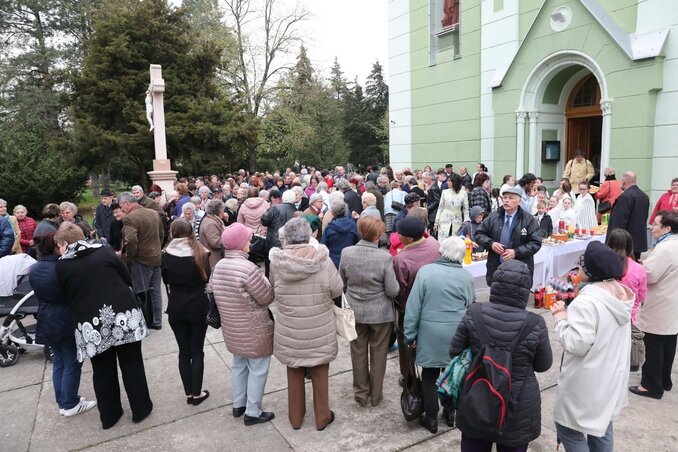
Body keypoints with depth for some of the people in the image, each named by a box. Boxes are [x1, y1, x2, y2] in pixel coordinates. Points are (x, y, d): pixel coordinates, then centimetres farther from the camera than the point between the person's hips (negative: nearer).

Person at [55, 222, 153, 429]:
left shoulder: (61, 266, 0)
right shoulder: (105, 251, -1)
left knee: (102, 370, 15)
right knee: (132, 364, 11)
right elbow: (128, 279, 5)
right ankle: (141, 409, 21)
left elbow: (67, 296, 9)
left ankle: (109, 415, 27)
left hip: (91, 322, 1)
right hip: (124, 314, 0)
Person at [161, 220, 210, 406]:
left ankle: (189, 393, 20)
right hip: (198, 307, -1)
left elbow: (166, 280, 5)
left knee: (184, 352, 12)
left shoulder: (167, 255, -8)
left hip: (176, 308, 1)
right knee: (197, 351, 9)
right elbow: (207, 278, 0)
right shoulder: (200, 253, -11)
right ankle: (197, 393, 16)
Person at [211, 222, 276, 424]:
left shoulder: (218, 266, -3)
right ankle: (253, 412, 19)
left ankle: (238, 404, 38)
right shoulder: (248, 268, -26)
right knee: (257, 369, 8)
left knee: (239, 365, 24)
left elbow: (214, 292, 9)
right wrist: (264, 280, -2)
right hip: (254, 330, -8)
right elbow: (267, 297, -19)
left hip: (232, 329, 8)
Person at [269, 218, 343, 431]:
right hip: (320, 331, -1)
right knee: (320, 373, 19)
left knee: (294, 373, 21)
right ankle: (322, 417, 35)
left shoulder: (277, 262, -14)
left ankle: (296, 417, 38)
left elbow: (274, 288, 3)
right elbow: (337, 289, -8)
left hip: (289, 331, 1)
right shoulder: (322, 259, -16)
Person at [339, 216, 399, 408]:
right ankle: (376, 394, 31)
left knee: (358, 353, 18)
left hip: (355, 312, 2)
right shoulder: (385, 257, -21)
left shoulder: (346, 253, -12)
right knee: (378, 354, 16)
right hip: (380, 313, -2)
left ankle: (360, 393, 32)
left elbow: (342, 283, 1)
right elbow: (393, 290, -15)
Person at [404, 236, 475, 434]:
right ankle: (451, 413, 33)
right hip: (457, 334, 3)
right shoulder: (467, 276, -4)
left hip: (430, 334, -2)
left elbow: (413, 306, -10)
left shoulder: (425, 271, -12)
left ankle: (431, 419, 20)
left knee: (429, 375, 11)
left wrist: (410, 334, -1)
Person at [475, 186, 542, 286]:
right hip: (495, 268, 3)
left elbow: (536, 243, -6)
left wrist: (516, 252, -18)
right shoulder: (493, 216, 6)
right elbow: (479, 234, 10)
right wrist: (491, 243, -10)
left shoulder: (529, 220, -2)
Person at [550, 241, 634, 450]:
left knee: (568, 428, 6)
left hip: (587, 382, -9)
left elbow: (576, 344, -27)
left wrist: (561, 317, -15)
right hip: (610, 377, 9)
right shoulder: (620, 294, 2)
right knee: (600, 424, 23)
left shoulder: (587, 302, -28)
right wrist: (573, 311, 8)